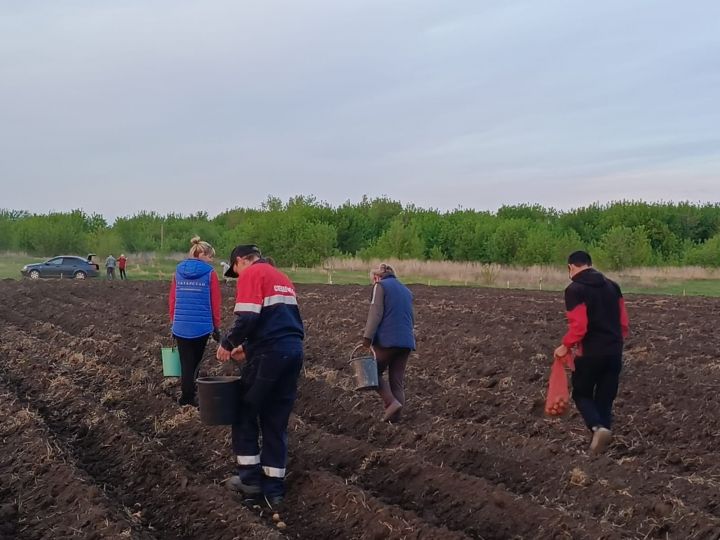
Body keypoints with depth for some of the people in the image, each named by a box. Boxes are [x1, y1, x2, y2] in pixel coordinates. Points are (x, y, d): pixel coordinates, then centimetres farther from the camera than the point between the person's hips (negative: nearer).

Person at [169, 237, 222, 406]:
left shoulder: (179, 271, 5)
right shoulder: (210, 273, -6)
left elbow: (172, 299, 8)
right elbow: (215, 303, -4)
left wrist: (174, 321, 18)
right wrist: (216, 326, 7)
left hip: (181, 326, 2)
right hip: (202, 326, -2)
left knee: (186, 363, 8)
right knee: (194, 362, 14)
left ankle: (187, 397, 10)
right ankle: (188, 397, 21)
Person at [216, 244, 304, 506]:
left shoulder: (251, 274, -3)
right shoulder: (282, 277, 23)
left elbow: (247, 318, -16)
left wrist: (227, 343, -1)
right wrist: (248, 347, 25)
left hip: (270, 354, -7)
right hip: (294, 350, 7)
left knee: (245, 413, 10)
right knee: (277, 421, 12)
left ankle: (251, 478, 13)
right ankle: (273, 488, 13)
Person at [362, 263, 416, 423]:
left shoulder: (381, 286, 0)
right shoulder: (406, 290, 22)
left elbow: (375, 314, -10)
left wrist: (367, 337, -13)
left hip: (387, 339, -6)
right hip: (407, 341, 6)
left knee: (375, 372, 7)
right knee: (398, 380, 9)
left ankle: (392, 402, -10)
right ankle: (394, 416, 5)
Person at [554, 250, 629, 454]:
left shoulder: (575, 290, -11)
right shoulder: (612, 286, 10)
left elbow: (578, 325, -20)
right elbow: (624, 321, 10)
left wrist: (566, 346, -7)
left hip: (590, 352, -5)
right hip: (614, 351, 5)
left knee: (582, 394, 11)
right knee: (605, 398, 14)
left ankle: (598, 427, -12)